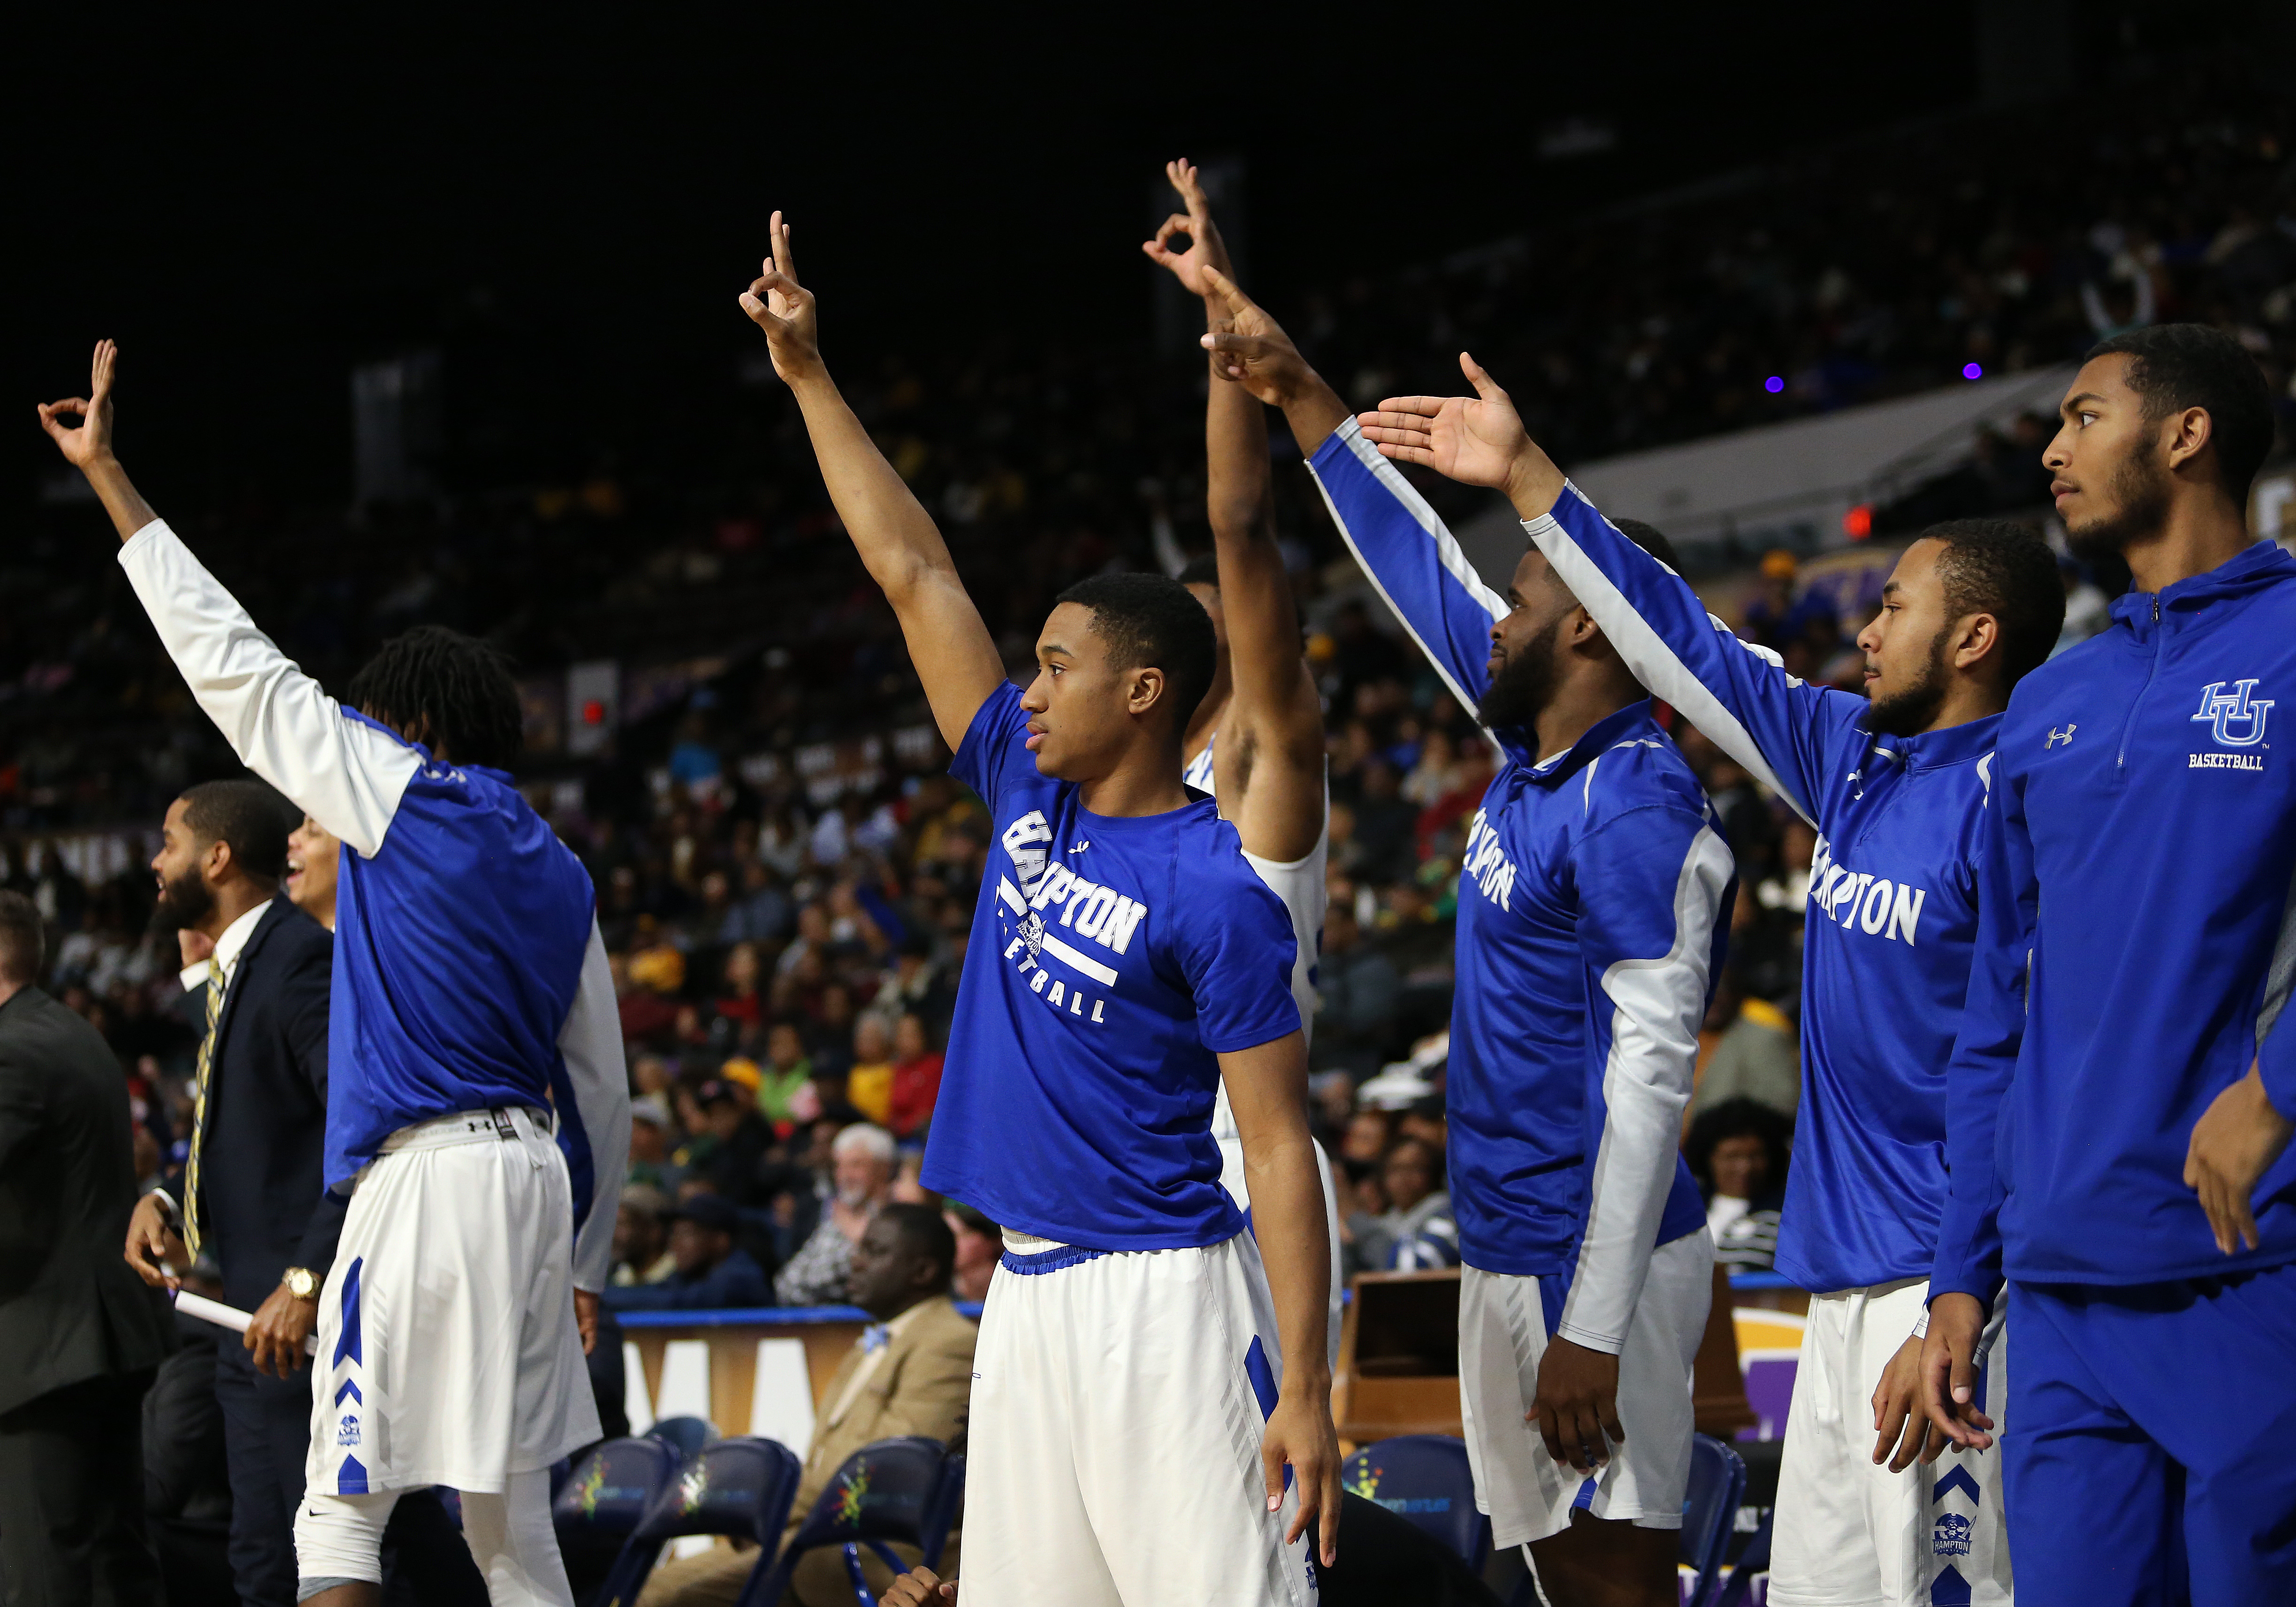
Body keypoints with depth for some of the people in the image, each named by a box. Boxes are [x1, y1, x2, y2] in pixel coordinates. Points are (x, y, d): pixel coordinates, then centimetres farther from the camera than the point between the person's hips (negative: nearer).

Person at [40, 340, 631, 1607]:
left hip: (428, 1172, -7)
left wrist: (105, 474, 3)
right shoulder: (560, 875, 16)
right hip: (535, 1174, 7)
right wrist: (584, 1258, 27)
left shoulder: (401, 793, -4)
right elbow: (601, 1084, 19)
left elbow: (234, 667, -2)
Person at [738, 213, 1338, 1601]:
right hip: (1029, 1292, 8)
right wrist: (810, 378, 15)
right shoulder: (1028, 795, 9)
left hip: (1167, 1302, -8)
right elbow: (915, 573, 14)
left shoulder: (1218, 892, -12)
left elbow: (1281, 1149, -14)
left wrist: (1306, 1390, -19)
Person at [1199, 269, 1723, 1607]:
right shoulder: (1538, 756, 11)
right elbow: (1425, 568, 24)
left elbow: (1651, 1073, -22)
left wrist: (1592, 1330, -25)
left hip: (1593, 1262, -10)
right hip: (1508, 1245, 10)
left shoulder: (1638, 807, -17)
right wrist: (1300, 394, 26)